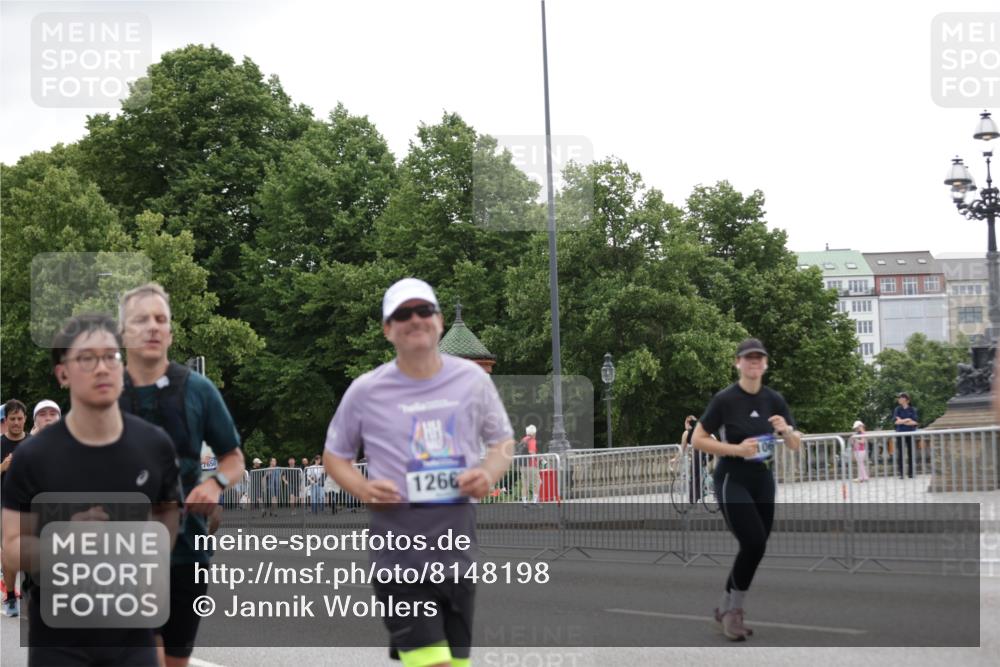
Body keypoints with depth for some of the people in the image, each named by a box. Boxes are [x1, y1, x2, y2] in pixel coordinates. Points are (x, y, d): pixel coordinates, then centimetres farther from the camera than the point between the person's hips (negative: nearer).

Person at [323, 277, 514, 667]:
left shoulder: (472, 379, 5)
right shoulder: (366, 390, 0)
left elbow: (503, 441, 17)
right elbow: (334, 455, 12)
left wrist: (489, 472, -5)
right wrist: (362, 488, -8)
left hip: (458, 532, 4)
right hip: (399, 535, -3)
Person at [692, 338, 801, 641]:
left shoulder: (774, 399, 4)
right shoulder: (725, 399, -11)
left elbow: (796, 445, 8)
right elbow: (698, 440, -10)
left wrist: (786, 430, -15)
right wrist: (737, 449, -20)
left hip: (763, 480, 6)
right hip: (732, 479, -6)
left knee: (756, 547, 6)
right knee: (754, 542, -19)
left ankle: (726, 609, 24)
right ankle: (733, 610, 0)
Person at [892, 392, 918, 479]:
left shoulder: (912, 409, 4)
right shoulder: (898, 409, 5)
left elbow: (915, 422, -6)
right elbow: (895, 421, -7)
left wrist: (902, 421, -8)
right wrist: (907, 420, -8)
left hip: (910, 433, 0)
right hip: (900, 433, 0)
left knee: (911, 453, 1)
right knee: (900, 453, -3)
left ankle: (910, 473, 7)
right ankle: (900, 473, 0)